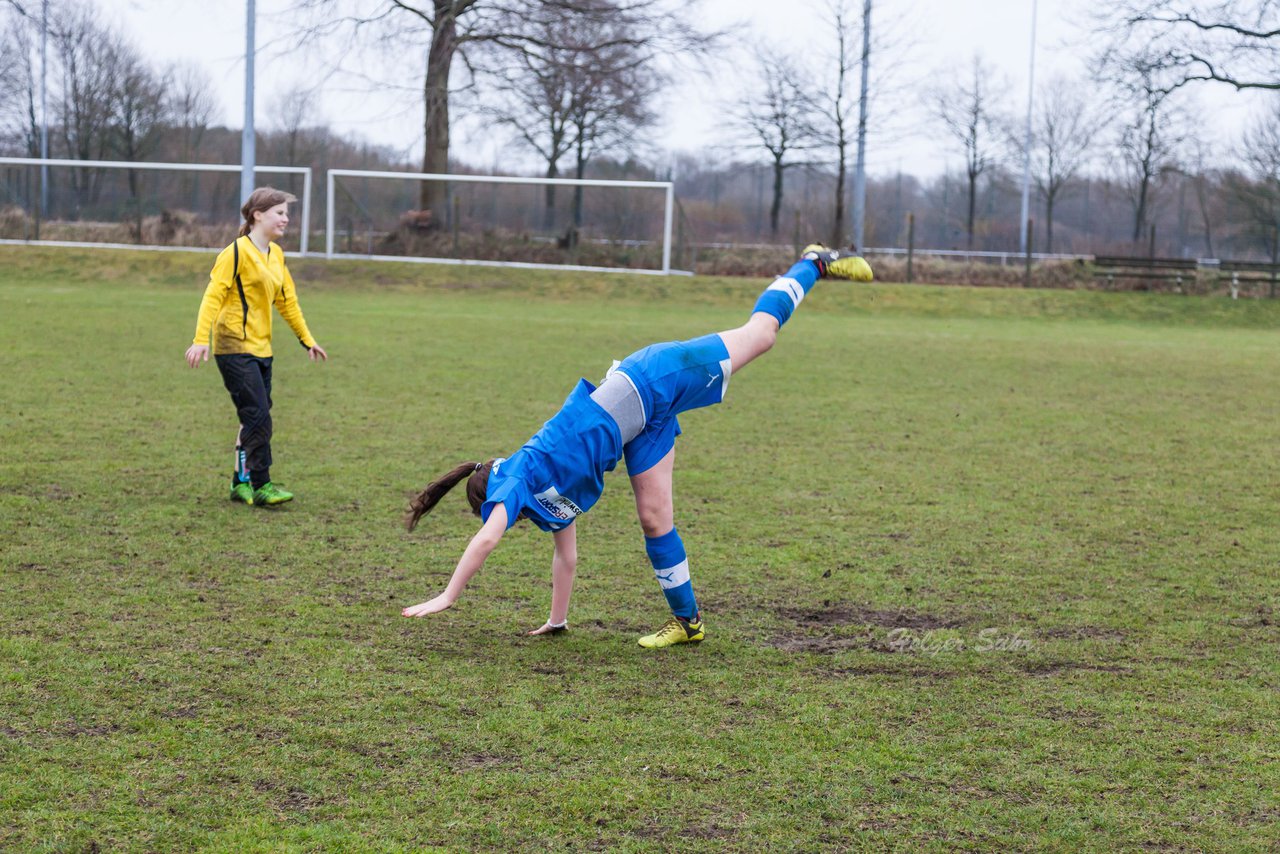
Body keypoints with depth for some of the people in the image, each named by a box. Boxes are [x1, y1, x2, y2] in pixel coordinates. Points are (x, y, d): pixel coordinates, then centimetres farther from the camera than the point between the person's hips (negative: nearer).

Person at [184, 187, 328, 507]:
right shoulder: (237, 252, -11)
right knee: (258, 417, -13)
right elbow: (213, 295, -15)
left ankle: (242, 482, 17)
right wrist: (201, 340, -22)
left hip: (261, 348, 8)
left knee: (254, 419, 9)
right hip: (235, 347, -8)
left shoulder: (276, 254, 13)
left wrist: (307, 340, 24)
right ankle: (261, 486, -8)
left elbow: (287, 301, 22)